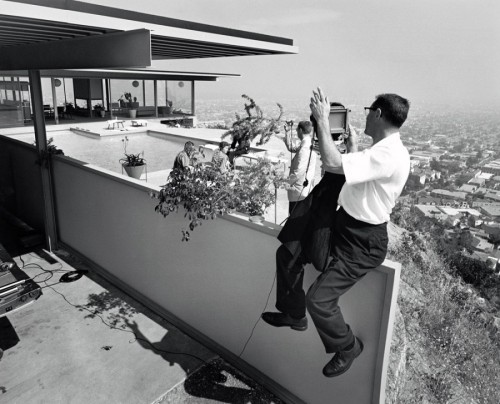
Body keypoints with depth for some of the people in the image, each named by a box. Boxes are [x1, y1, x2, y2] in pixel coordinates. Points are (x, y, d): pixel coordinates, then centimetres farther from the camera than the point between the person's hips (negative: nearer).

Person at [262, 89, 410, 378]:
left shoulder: (389, 155, -26)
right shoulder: (385, 149, 7)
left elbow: (333, 163, -35)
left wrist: (322, 120, -24)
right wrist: (353, 146, 24)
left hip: (361, 244, -10)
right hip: (343, 224, 10)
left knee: (318, 300, -12)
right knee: (288, 253, 12)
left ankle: (348, 347, 21)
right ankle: (294, 314, 33)